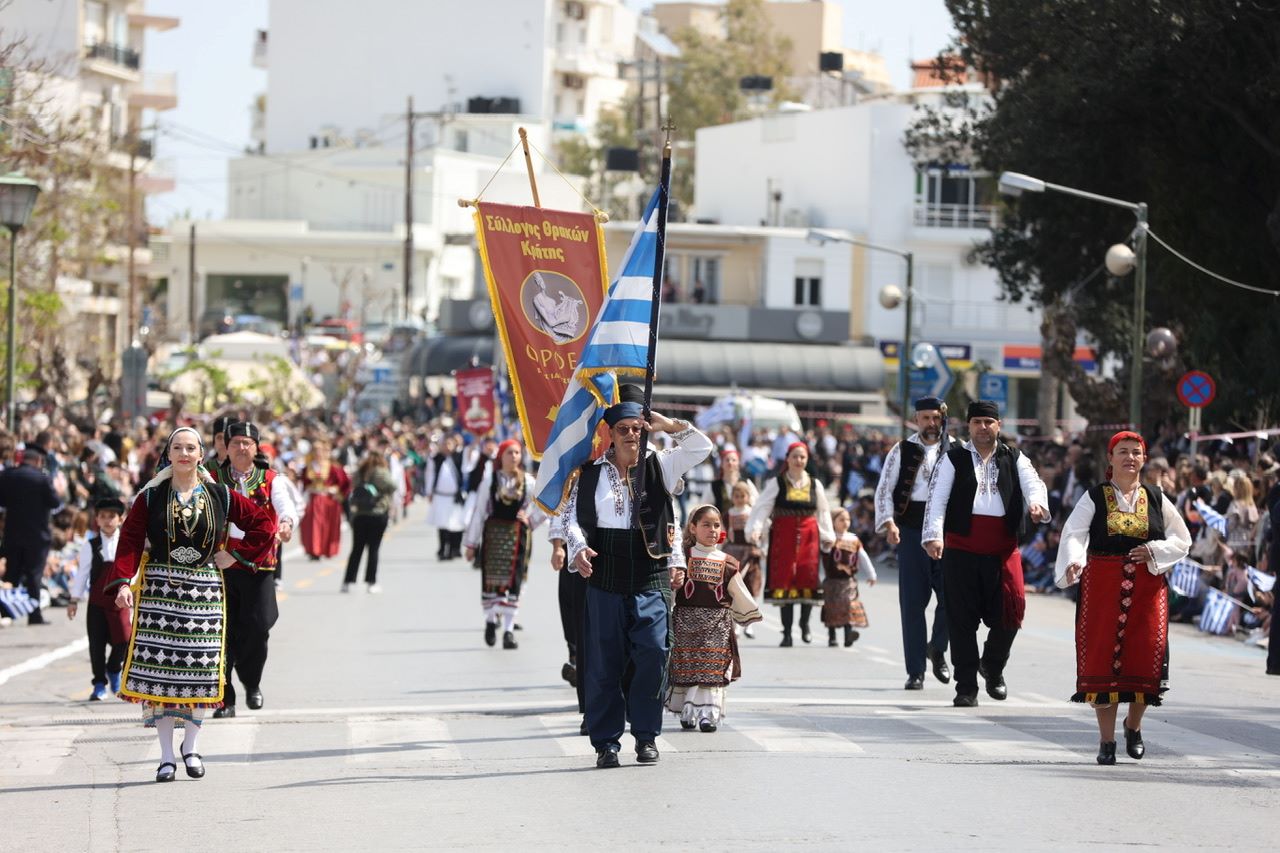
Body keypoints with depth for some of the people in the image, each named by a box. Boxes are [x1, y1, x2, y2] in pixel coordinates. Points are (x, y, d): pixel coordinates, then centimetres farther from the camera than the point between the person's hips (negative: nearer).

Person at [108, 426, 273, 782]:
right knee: (160, 670, -4)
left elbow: (264, 524, 9)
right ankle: (166, 755, 2)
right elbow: (130, 540, -3)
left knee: (200, 671, 2)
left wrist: (233, 555, 1)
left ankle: (191, 747, 19)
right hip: (160, 589, -1)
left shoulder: (220, 497, 5)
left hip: (204, 590, 1)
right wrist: (123, 582, -16)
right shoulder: (150, 497, 2)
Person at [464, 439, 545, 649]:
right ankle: (491, 620, 24)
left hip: (517, 535, 1)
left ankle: (509, 629, 0)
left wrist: (531, 520, 2)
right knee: (490, 578, 2)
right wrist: (471, 543, 0)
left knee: (513, 580, -3)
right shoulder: (490, 479, -1)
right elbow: (479, 511, 0)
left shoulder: (527, 481, 2)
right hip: (493, 533, 0)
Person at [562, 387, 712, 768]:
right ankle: (606, 741, 8)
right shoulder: (589, 474, 7)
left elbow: (701, 447, 4)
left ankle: (646, 735, 3)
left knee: (653, 655, -10)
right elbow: (574, 518, 4)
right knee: (603, 662, 1)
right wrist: (578, 549, -14)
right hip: (604, 579, 0)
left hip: (650, 582, 0)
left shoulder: (659, 466, 8)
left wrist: (668, 425, -5)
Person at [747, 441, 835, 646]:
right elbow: (763, 507, -6)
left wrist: (828, 536, 9)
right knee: (784, 581, -3)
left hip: (808, 535, 2)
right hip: (783, 535, -2)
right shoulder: (776, 483, 1)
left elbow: (823, 512, 14)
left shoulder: (815, 484, 10)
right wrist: (755, 529, -19)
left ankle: (804, 622, 21)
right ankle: (787, 632, 3)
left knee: (808, 580, -4)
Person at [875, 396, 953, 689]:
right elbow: (884, 489, 4)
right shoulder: (902, 451, 7)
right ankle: (915, 671, 5)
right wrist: (888, 522, -11)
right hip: (912, 530, -1)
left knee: (952, 593, -10)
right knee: (913, 601, -1)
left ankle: (937, 648, 18)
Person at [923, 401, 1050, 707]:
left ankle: (993, 667, 21)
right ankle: (966, 687, 7)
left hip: (1003, 549, 1)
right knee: (962, 618, 0)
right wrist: (934, 535, -15)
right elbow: (936, 498, 0)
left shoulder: (1014, 460, 14)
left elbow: (1033, 483, -3)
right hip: (962, 549, -1)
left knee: (1009, 611, -7)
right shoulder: (953, 459, 8)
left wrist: (1037, 503, -27)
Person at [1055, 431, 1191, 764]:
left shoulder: (1157, 500, 10)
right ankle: (1106, 740, 6)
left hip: (1146, 586, 2)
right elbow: (1074, 535, -11)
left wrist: (1153, 552, -6)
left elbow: (1182, 540, 13)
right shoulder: (1094, 498, 2)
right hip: (1102, 586, -2)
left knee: (1145, 657, -4)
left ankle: (1133, 724, 23)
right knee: (1103, 658, -3)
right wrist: (1072, 562, -31)